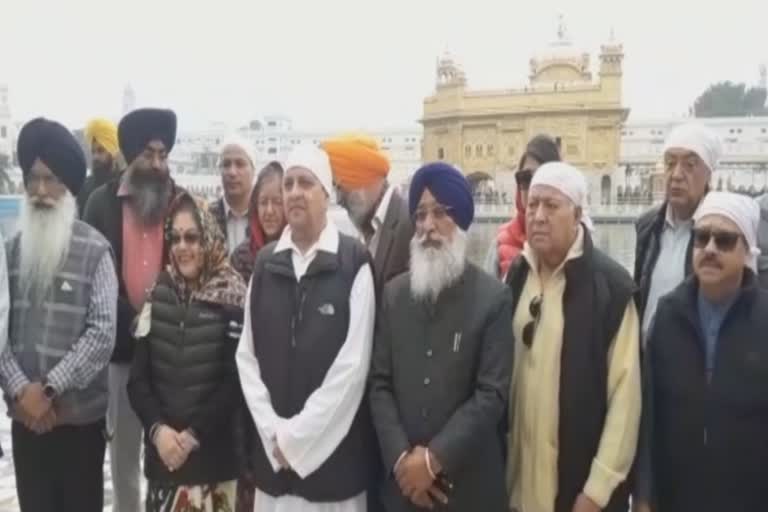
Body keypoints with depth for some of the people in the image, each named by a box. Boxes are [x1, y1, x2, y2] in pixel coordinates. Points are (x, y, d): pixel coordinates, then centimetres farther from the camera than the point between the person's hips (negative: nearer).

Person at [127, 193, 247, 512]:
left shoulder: (231, 298, -4)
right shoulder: (158, 295, 6)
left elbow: (236, 381, -7)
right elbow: (138, 378, 5)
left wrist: (194, 434, -10)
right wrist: (157, 428, -8)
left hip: (213, 454, -3)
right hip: (161, 453, 3)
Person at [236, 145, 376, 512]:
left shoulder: (354, 263, -8)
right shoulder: (265, 263, 6)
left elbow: (353, 364, -12)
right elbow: (247, 356, 6)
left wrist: (297, 435, -10)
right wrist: (274, 431, -4)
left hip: (333, 453, -3)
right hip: (272, 452, 4)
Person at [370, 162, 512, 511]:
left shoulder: (494, 298, -7)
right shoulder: (394, 293, 4)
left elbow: (492, 393, -11)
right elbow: (379, 383, 1)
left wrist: (435, 458, -14)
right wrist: (400, 457, -9)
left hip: (468, 482, -2)